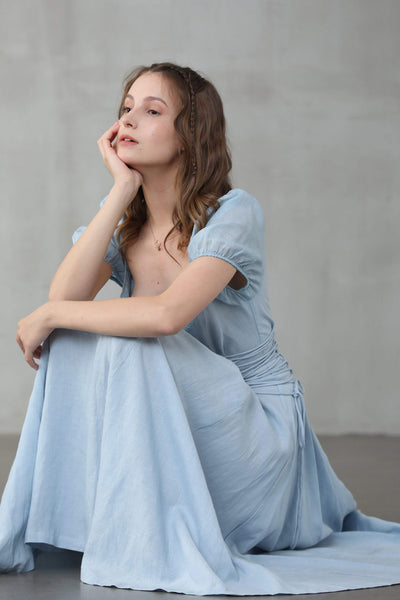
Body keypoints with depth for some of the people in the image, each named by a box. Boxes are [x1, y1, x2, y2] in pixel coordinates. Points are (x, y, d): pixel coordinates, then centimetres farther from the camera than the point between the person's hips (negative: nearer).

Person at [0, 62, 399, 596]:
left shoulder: (234, 213, -18)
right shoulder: (122, 218, 1)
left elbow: (167, 315, -34)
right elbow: (63, 297, -17)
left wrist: (49, 318, -22)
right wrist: (123, 190, -17)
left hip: (258, 424, -5)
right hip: (174, 425, 6)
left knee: (130, 344, -28)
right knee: (74, 338, -17)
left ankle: (148, 544, -20)